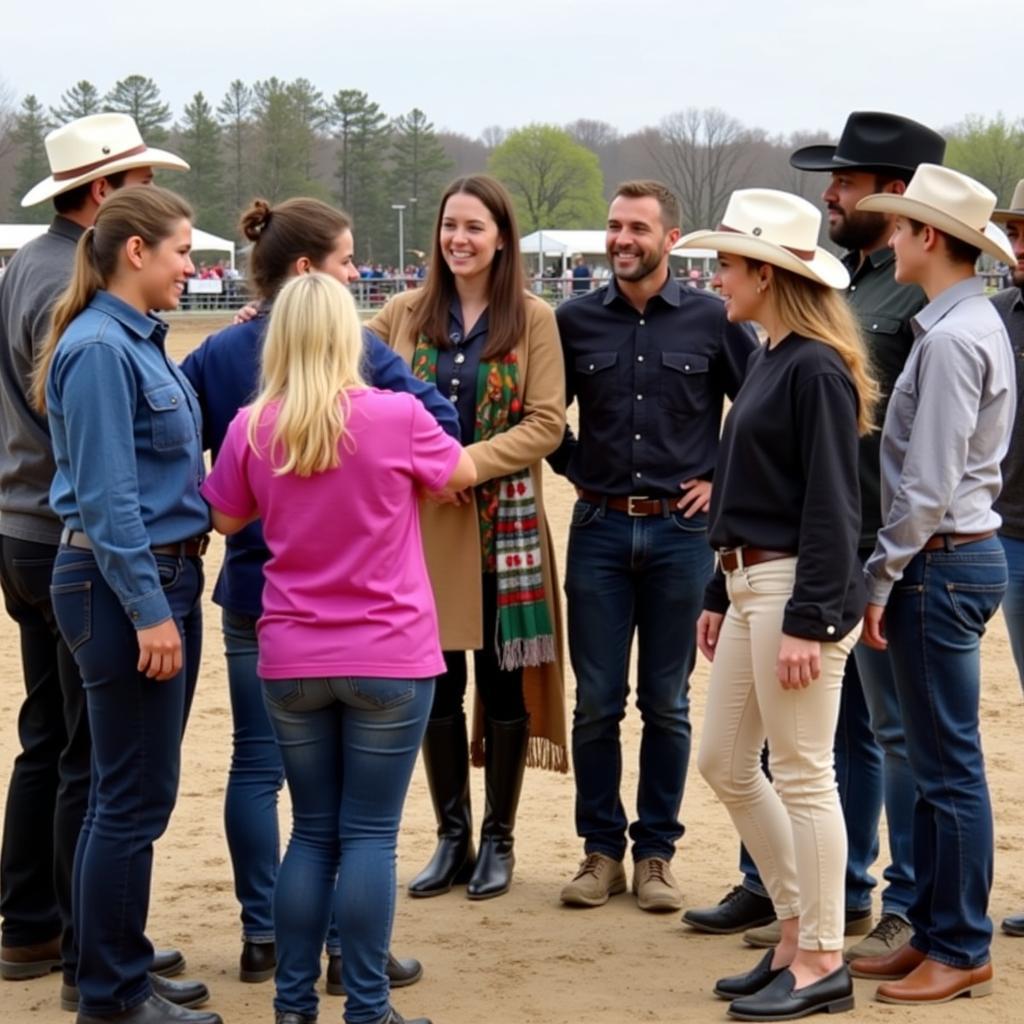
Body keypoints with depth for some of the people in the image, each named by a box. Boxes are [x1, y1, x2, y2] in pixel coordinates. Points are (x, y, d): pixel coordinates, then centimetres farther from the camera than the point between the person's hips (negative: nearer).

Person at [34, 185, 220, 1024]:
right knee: (134, 796, -3)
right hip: (124, 584, -10)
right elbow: (107, 496, -20)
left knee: (136, 789, 15)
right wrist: (149, 610, -20)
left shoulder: (142, 341, 11)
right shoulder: (99, 350, -17)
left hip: (164, 575, 10)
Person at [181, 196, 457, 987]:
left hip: (253, 587, 4)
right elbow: (439, 424, -15)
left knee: (256, 763, 11)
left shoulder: (220, 354, -2)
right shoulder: (355, 351, -12)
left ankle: (262, 938, 17)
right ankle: (349, 948, 9)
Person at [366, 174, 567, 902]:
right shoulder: (406, 314, 7)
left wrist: (471, 462, -17)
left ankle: (499, 840, 17)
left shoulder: (533, 318, -2)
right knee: (435, 683, 6)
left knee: (504, 678, 4)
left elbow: (546, 424, -7)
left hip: (503, 521, -2)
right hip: (421, 521, 2)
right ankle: (452, 836, 20)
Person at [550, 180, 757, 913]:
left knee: (667, 704, 6)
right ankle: (602, 851, 14)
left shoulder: (712, 321, -2)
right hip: (601, 529, 1)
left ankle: (657, 852, 15)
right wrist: (574, 468, 6)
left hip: (680, 530, -1)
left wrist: (721, 481, 1)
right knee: (597, 702, 4)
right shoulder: (577, 321, 4)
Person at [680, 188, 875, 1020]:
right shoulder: (768, 360, 14)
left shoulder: (817, 370, -15)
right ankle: (798, 931, 25)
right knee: (726, 764, 14)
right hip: (749, 585, 10)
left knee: (803, 774, -1)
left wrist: (808, 621, -21)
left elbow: (831, 508, -18)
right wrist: (719, 597, 20)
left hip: (799, 588, -10)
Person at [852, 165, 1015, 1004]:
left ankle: (961, 951, 5)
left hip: (942, 560, -10)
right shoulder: (976, 323, 14)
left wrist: (882, 575, -13)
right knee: (936, 760, 14)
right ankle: (934, 930, 22)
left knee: (948, 765, -3)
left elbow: (929, 482, -20)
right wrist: (896, 567, 16)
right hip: (964, 551, 10)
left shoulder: (951, 339, -17)